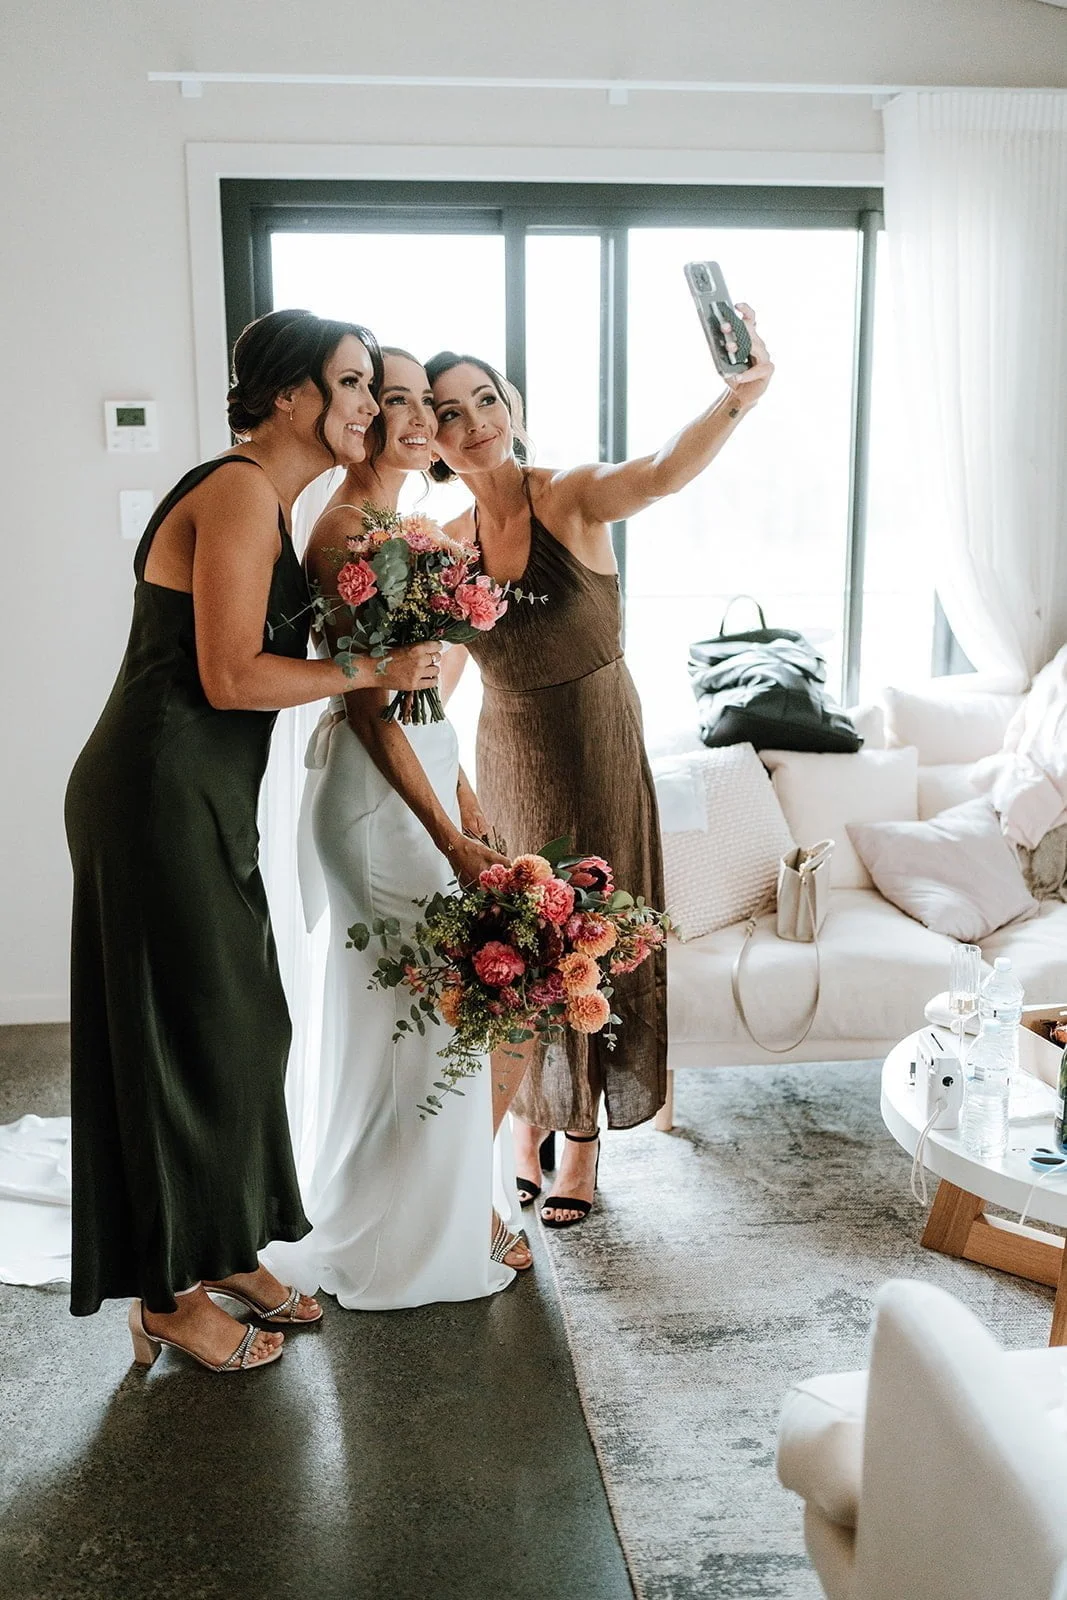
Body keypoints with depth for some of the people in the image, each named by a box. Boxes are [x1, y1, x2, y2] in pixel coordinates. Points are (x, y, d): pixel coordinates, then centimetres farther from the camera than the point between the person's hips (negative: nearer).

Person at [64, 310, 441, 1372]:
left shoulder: (271, 502, 16)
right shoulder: (239, 492, -15)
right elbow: (229, 677, -20)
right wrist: (375, 671, -12)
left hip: (202, 799, 10)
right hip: (161, 796, -10)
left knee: (238, 1024, 16)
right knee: (185, 1034, 2)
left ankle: (226, 1253, 32)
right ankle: (170, 1299, 20)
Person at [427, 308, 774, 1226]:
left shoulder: (572, 498, -14)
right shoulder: (447, 543, 0)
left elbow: (662, 474, -37)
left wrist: (744, 393, -53)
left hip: (598, 749, -4)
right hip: (509, 755, 4)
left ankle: (583, 1144, 25)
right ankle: (527, 1126, 34)